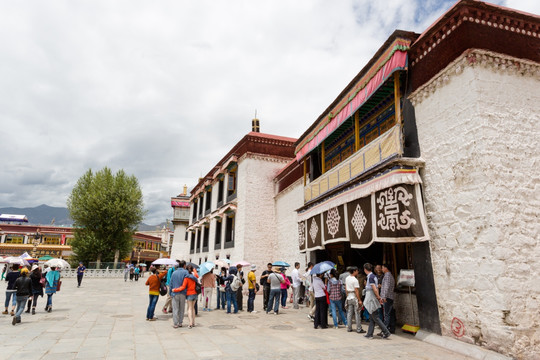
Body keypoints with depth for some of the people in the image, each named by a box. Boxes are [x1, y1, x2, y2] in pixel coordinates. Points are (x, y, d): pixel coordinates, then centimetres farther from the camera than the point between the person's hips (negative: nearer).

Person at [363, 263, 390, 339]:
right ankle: (370, 334, 17)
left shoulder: (370, 277, -18)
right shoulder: (374, 276, 11)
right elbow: (377, 288, 12)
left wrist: (379, 297, -10)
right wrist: (379, 298, 13)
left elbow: (375, 289, -21)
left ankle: (386, 332, 2)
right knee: (372, 318, 12)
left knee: (376, 318, -1)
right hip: (372, 300, 9)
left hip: (371, 300, -9)